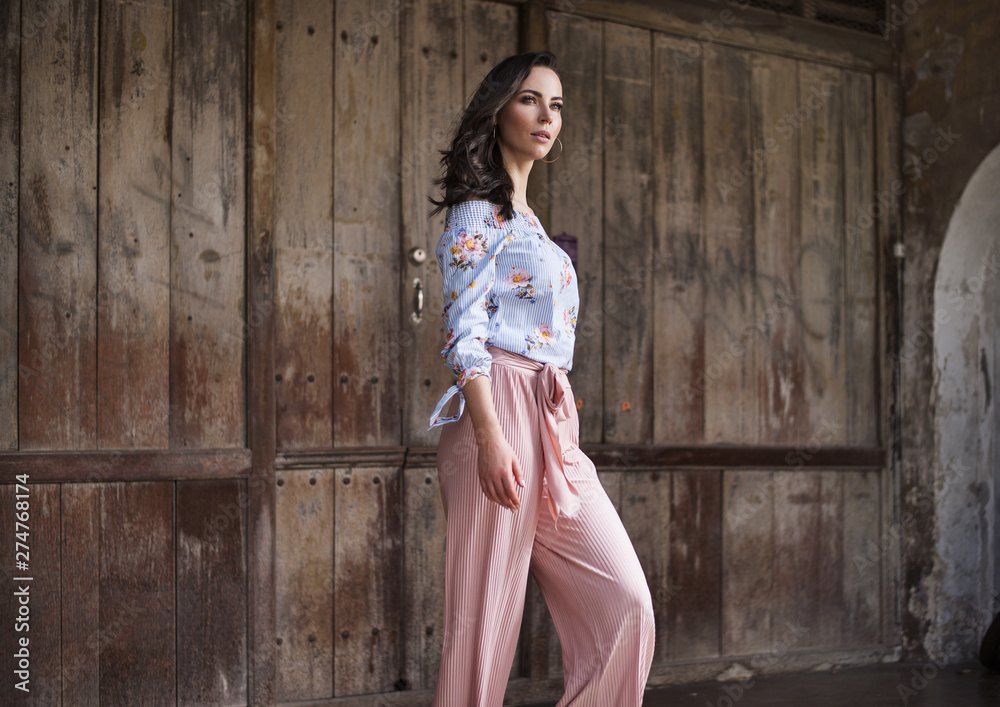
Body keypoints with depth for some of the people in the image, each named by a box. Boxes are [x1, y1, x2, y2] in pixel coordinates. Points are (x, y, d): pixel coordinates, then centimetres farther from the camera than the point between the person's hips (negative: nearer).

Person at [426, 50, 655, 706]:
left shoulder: (525, 216, 24)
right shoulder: (478, 208, -2)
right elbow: (465, 329, -12)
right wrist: (491, 437, -22)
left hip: (554, 423, 8)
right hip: (500, 411, -8)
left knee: (625, 603, 0)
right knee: (488, 613, -4)